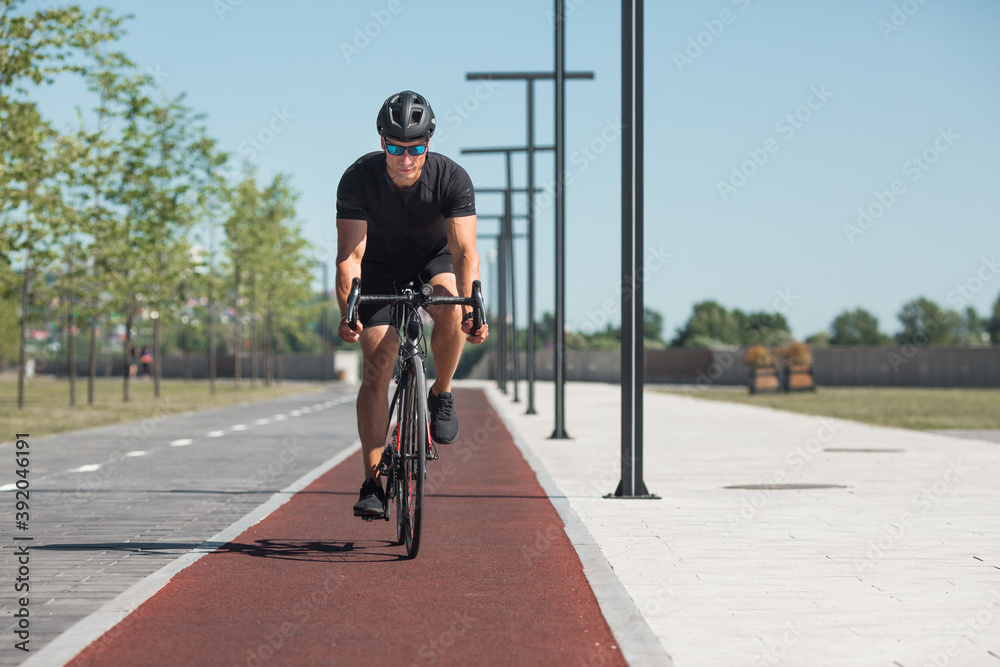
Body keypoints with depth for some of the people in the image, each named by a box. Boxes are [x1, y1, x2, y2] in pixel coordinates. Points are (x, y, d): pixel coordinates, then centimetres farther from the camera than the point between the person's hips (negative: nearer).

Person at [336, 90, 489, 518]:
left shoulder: (452, 179, -27)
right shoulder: (358, 179, -27)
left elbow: (464, 251, -32)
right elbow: (350, 255, -30)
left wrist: (471, 308, -48)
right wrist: (348, 312, -46)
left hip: (433, 261, 0)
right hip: (381, 268, 0)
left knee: (450, 310, -34)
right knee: (376, 365, -13)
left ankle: (441, 394, -8)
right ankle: (372, 482, -10)